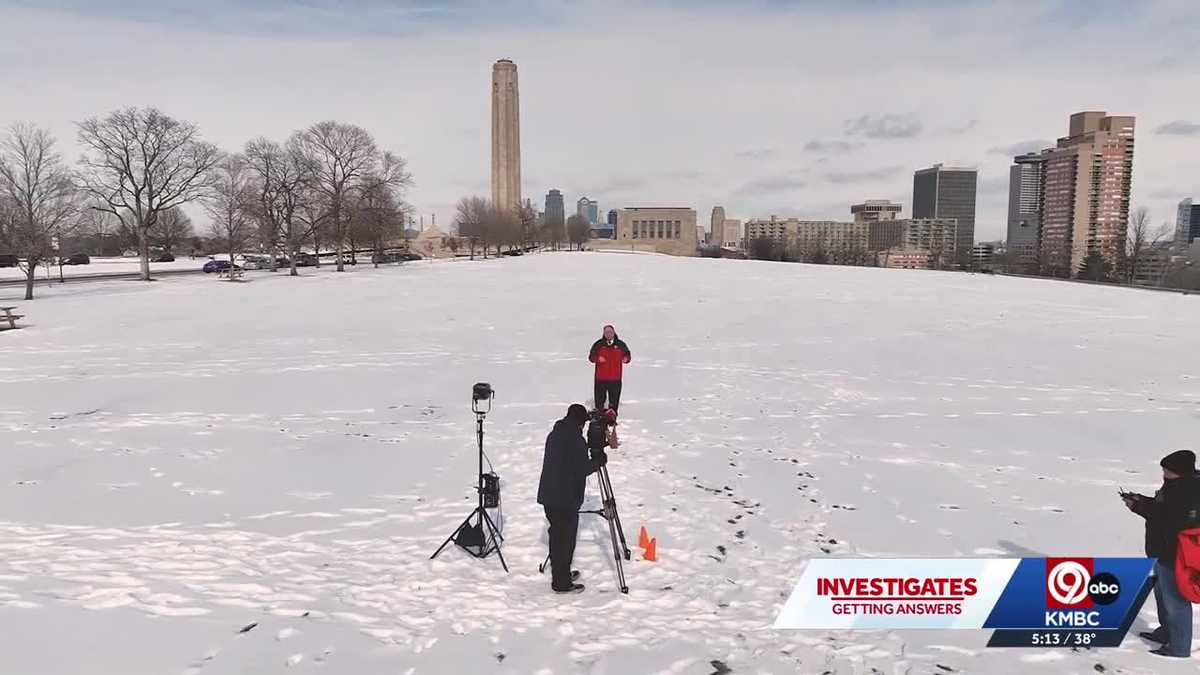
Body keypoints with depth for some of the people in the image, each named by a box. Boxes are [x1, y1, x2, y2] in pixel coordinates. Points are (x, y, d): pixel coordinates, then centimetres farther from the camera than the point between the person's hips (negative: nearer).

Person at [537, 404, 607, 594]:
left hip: (548, 496, 9)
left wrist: (592, 459, 21)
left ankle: (562, 573, 31)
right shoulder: (576, 440, -16)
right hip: (566, 499, -8)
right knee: (565, 539, -1)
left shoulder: (553, 435, 11)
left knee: (557, 536, 19)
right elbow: (582, 470, -17)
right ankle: (562, 583, 5)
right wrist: (599, 460, 0)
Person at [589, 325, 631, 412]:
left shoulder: (620, 344, 4)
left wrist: (626, 359, -10)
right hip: (601, 378, -1)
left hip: (615, 379, 1)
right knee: (600, 399, 5)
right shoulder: (598, 344, 1)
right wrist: (597, 359, -17)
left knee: (614, 401, 8)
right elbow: (591, 357, 3)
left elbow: (628, 355, 12)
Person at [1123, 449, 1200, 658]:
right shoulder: (1180, 485, 4)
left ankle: (1179, 647, 15)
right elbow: (1162, 507, 15)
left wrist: (1139, 507, -20)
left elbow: (1168, 520, -28)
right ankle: (1166, 632, 41)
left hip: (1175, 556, -11)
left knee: (1175, 600, 2)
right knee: (1162, 593, 25)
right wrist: (1142, 501, 1)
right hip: (1165, 551, 11)